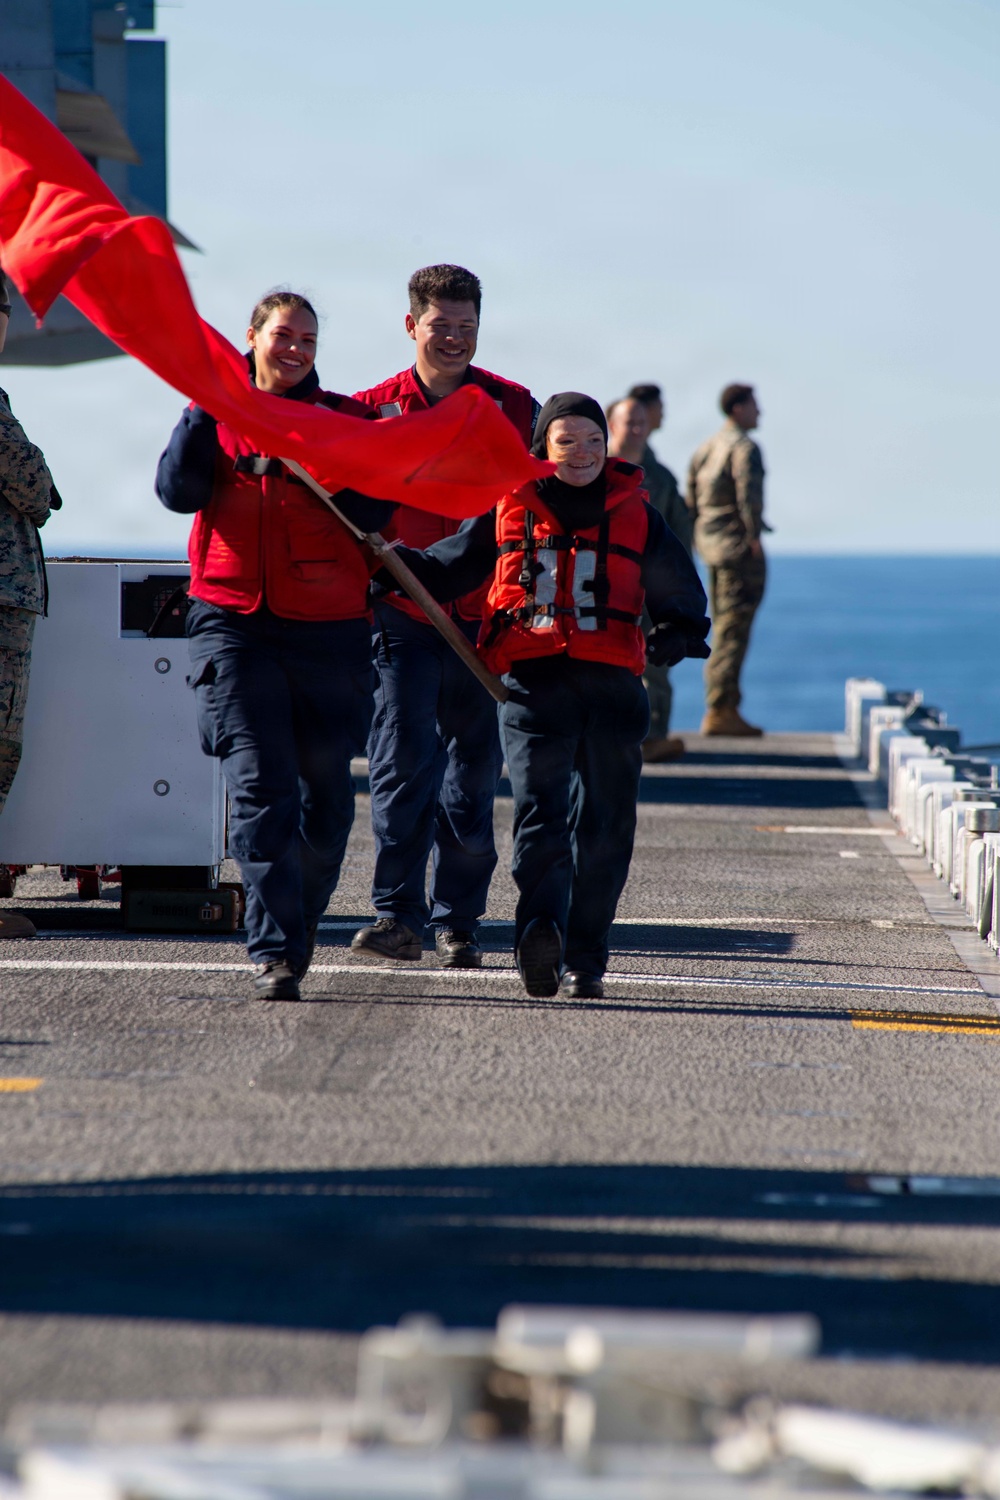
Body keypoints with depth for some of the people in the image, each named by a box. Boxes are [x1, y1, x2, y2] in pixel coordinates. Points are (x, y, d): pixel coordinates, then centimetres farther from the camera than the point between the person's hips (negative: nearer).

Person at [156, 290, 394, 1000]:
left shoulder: (345, 417, 9)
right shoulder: (218, 416, 12)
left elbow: (373, 512, -3)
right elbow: (179, 491, -4)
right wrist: (204, 409, -13)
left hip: (328, 628, 1)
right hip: (235, 625, -1)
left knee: (327, 791, 4)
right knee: (259, 787, -11)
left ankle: (300, 923, 25)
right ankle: (273, 950, -14)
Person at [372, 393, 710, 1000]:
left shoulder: (634, 513, 15)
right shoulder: (509, 508, 12)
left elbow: (680, 590, 21)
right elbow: (447, 568, 14)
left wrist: (677, 633, 1)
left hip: (612, 684, 2)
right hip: (533, 680, -2)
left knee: (604, 828, 3)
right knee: (540, 811, -17)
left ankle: (584, 961, 10)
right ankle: (542, 930, -34)